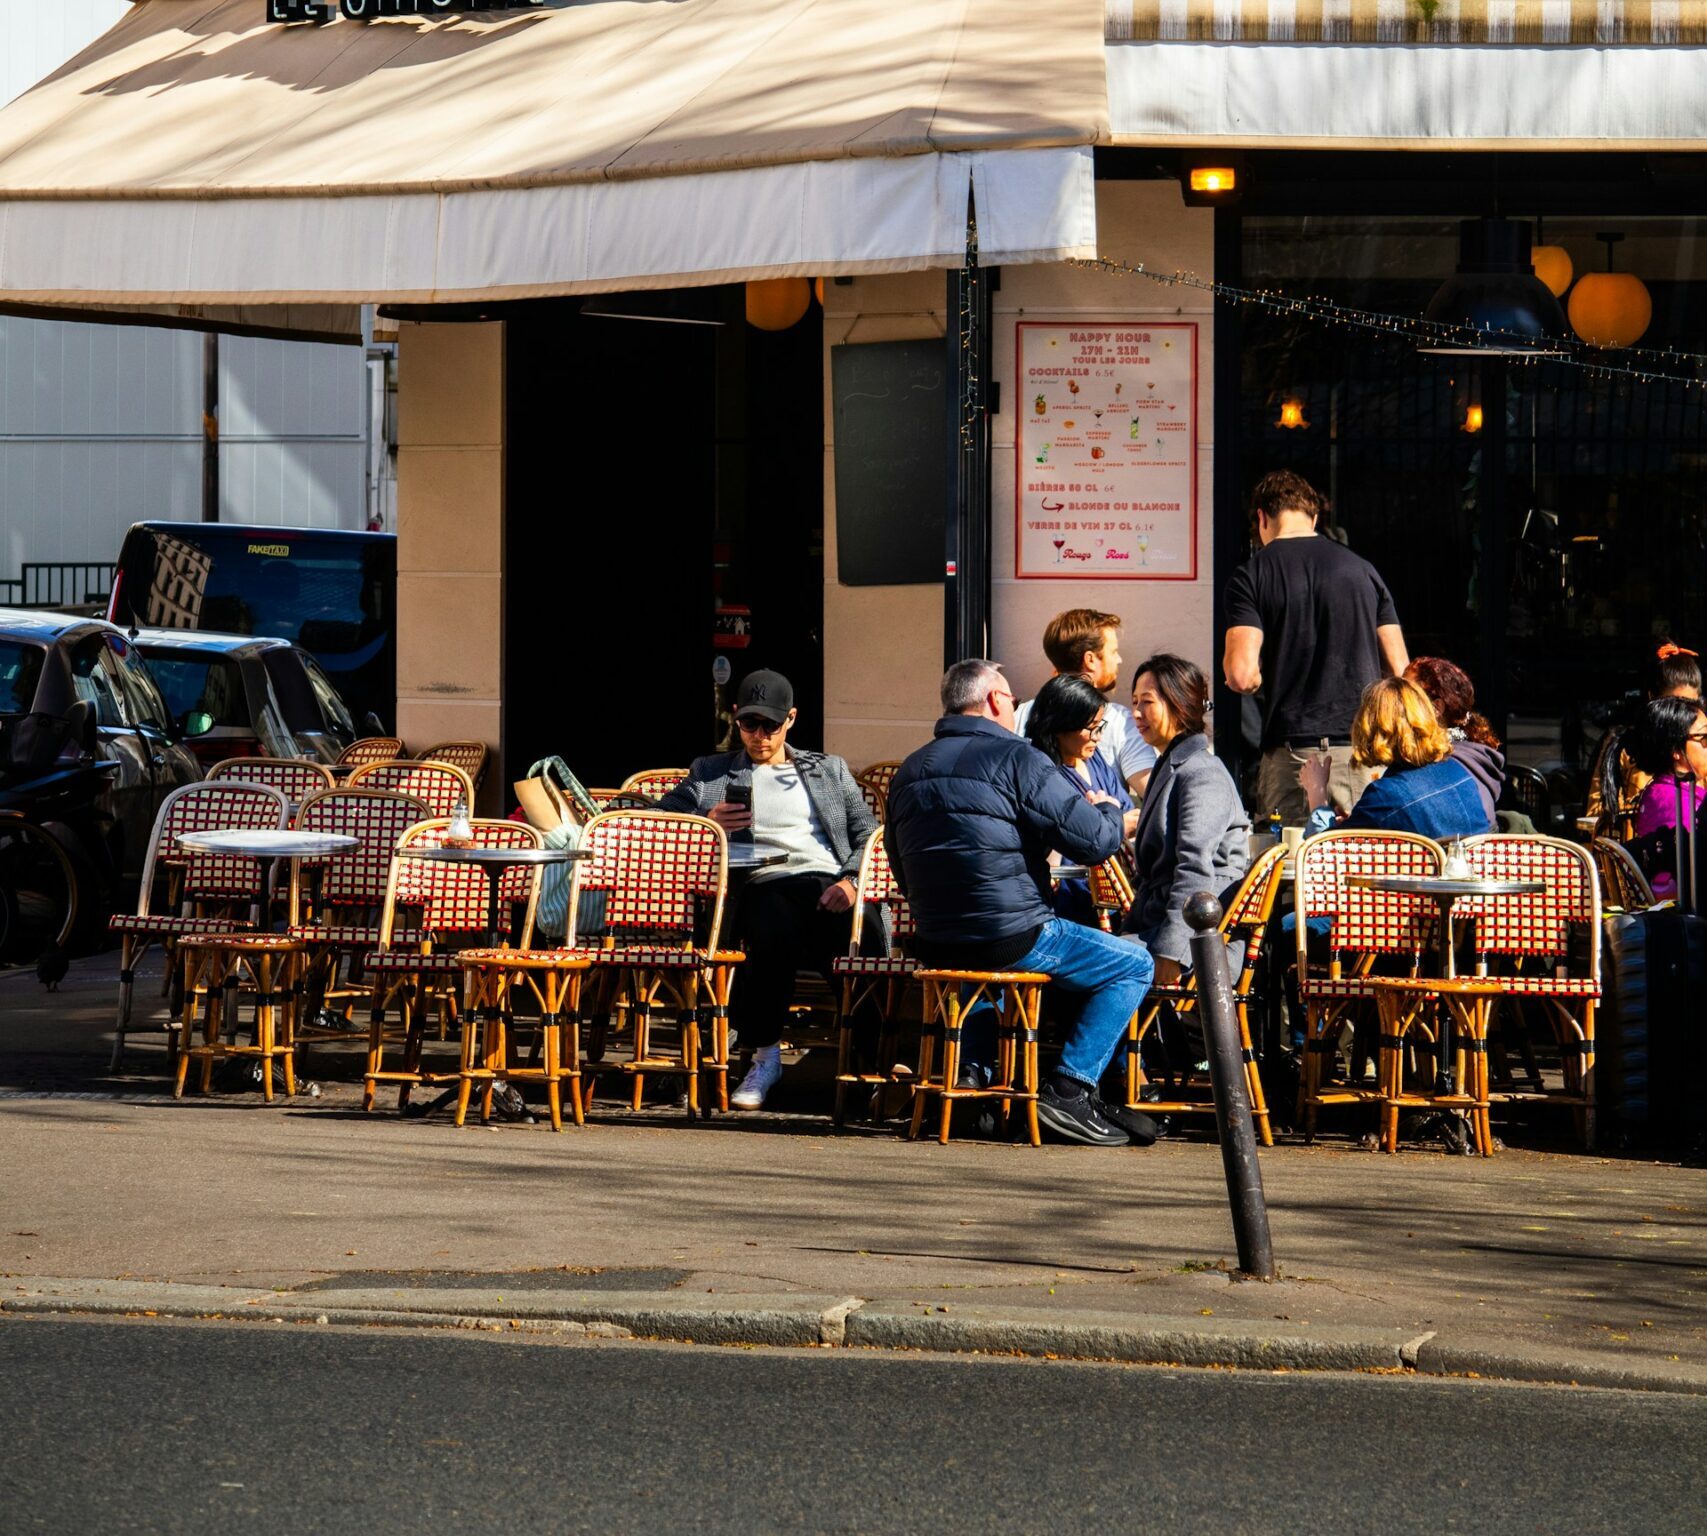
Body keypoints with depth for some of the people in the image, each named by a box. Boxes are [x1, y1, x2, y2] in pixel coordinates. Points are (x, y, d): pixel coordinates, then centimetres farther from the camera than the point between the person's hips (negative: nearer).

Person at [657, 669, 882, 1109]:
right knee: (772, 937, -39)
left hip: (828, 885, 1)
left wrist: (852, 881, -3)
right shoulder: (710, 773, 27)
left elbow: (869, 835, 19)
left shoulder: (830, 770, 28)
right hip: (761, 886, -1)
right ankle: (765, 1054, -22)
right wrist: (705, 824, -2)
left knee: (864, 941, -35)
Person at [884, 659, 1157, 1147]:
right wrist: (1108, 811, 12)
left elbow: (903, 873, 22)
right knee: (1133, 965, 7)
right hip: (1010, 938, -7)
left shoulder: (908, 772, 12)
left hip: (934, 944, 7)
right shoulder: (1015, 759, -10)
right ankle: (1068, 1089, 0)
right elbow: (1095, 841, -13)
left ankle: (971, 1065, 25)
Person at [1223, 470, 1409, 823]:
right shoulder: (1362, 569, 11)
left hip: (1294, 754, -3)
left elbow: (1241, 676, -10)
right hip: (1366, 753, 3)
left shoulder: (1252, 575, 0)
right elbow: (1398, 670, 9)